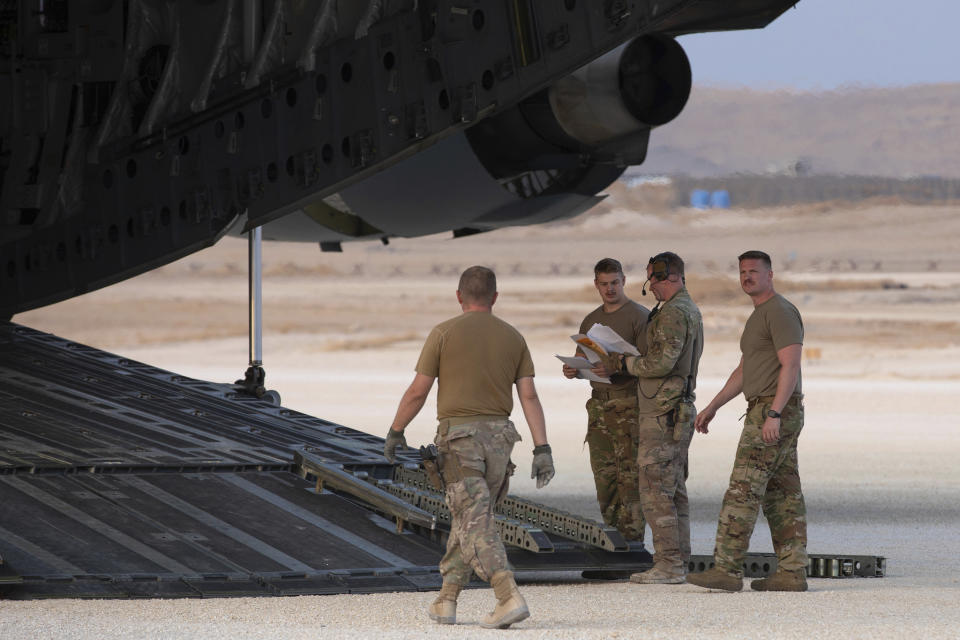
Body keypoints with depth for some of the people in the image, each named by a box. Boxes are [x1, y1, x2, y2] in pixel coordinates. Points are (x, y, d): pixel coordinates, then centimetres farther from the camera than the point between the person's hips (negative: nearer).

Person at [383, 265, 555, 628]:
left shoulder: (444, 333, -4)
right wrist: (542, 450, 0)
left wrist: (395, 432, 10)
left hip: (460, 435, -5)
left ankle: (509, 598, -23)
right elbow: (529, 396, 1)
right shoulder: (512, 338, 7)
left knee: (476, 525, -9)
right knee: (467, 519, 17)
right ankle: (446, 602, 20)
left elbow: (417, 391, -3)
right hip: (499, 436, 5)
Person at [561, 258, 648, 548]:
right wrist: (573, 370, -1)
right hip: (599, 404, 6)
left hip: (628, 404, -6)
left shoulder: (639, 316, -2)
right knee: (604, 475, 4)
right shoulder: (590, 321, 19)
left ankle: (631, 535, -9)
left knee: (629, 474, -10)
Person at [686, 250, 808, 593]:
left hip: (776, 411, -11)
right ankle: (792, 572, 6)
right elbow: (744, 370, 27)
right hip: (767, 412, 11)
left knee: (743, 490, -12)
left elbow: (791, 365, -21)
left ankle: (727, 569, -15)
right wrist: (712, 407, 24)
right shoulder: (759, 316, 21)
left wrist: (774, 414, -27)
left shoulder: (780, 311, -12)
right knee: (782, 494, 7)